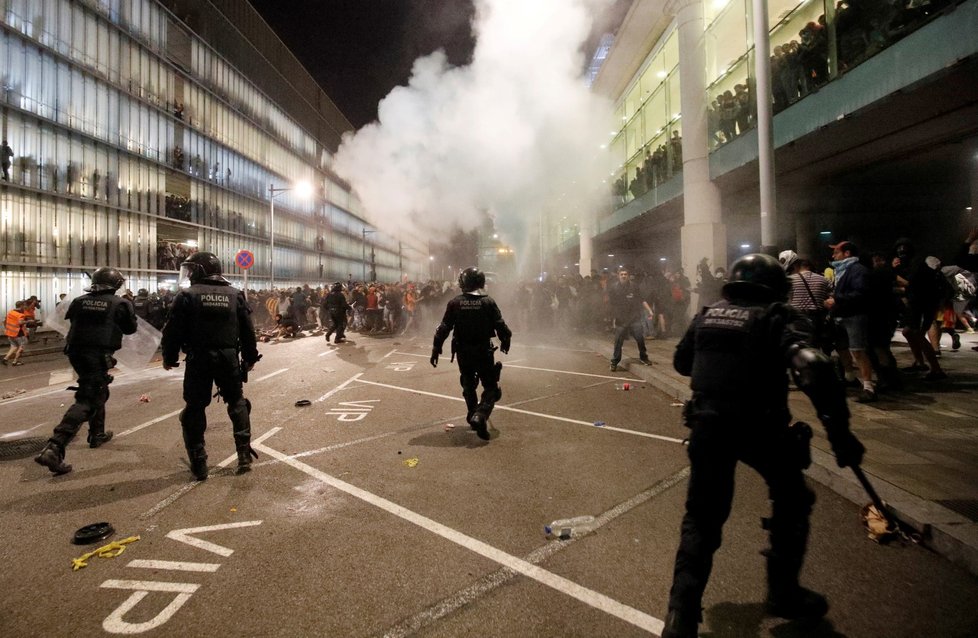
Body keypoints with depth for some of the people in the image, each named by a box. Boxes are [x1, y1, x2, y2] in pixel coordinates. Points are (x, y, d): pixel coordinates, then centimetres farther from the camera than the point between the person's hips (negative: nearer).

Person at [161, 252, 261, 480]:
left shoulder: (187, 296, -5)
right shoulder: (235, 295, 4)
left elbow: (174, 331, -5)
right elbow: (247, 331, 6)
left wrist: (169, 357, 8)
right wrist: (250, 357, 15)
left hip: (198, 359, -2)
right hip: (228, 358, 3)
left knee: (195, 408, 9)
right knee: (237, 403, 17)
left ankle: (199, 464, 11)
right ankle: (244, 454, 13)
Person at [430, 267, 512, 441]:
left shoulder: (455, 303, -5)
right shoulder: (488, 302, -9)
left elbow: (444, 328, -5)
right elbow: (501, 326, -8)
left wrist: (436, 349, 2)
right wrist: (505, 342, 10)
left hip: (463, 352, 3)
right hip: (484, 351, -2)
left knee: (468, 386, 22)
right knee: (490, 387, 4)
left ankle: (473, 415, 29)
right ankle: (480, 416, -19)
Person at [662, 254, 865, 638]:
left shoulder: (707, 315, 9)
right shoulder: (777, 316, -5)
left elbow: (681, 362, 20)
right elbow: (813, 368, -20)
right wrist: (839, 430, -18)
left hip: (706, 426, 4)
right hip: (759, 427, -4)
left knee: (702, 516, 15)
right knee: (791, 501, 24)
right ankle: (783, 593, 35)